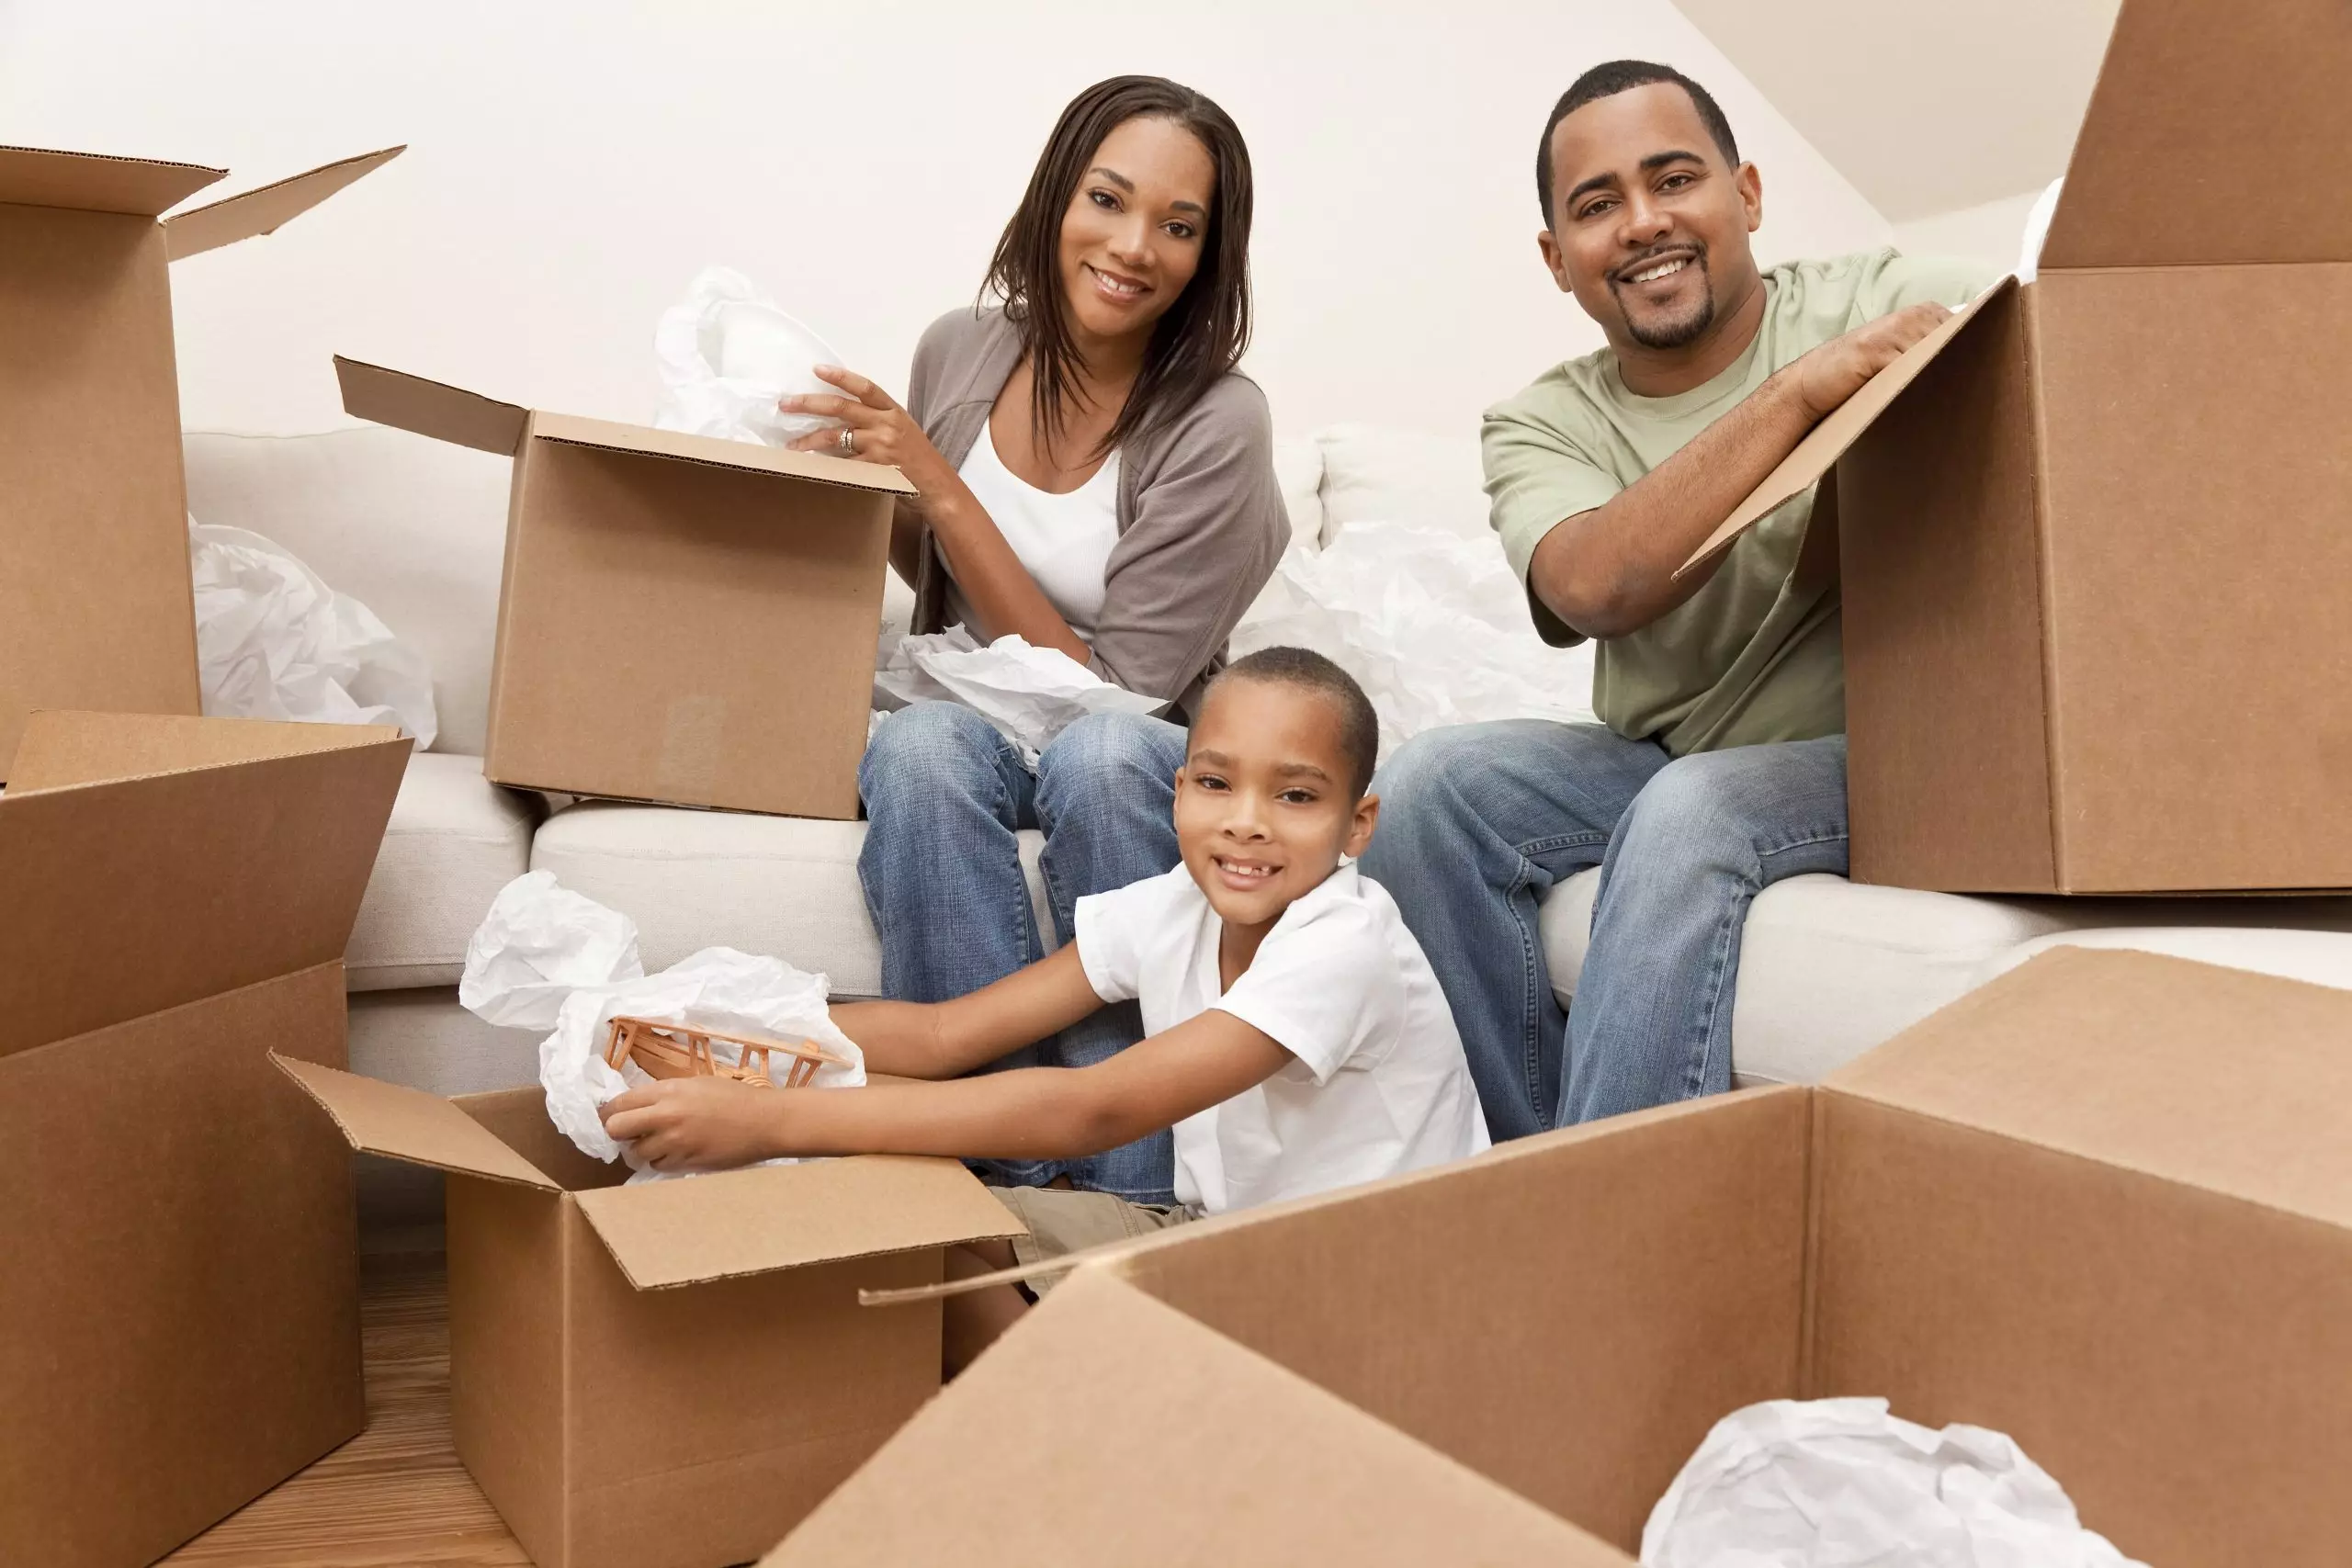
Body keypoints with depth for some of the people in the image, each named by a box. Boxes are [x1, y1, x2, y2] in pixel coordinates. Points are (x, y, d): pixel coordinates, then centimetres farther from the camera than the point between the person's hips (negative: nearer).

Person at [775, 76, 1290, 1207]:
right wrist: (866, 481, -6)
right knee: (922, 746, -32)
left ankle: (1129, 1187, -26)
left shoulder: (1215, 422, -16)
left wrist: (937, 485, -21)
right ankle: (1006, 1156, -25)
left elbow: (1111, 689, -18)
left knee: (1100, 755, -37)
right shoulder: (961, 352, -2)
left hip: (1136, 750, -3)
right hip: (972, 722, 3)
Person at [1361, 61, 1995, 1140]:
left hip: (1876, 759, -3)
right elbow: (1597, 590, -20)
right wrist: (1798, 393, -26)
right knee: (1427, 783, -19)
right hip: (1658, 765, 4)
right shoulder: (1540, 428, 1)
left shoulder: (1884, 308, -3)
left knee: (1686, 812, -32)